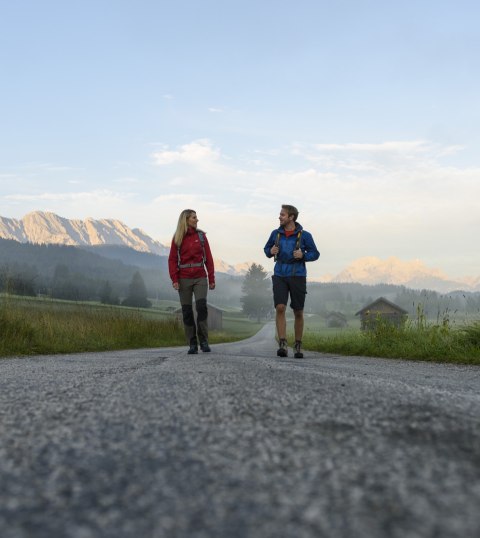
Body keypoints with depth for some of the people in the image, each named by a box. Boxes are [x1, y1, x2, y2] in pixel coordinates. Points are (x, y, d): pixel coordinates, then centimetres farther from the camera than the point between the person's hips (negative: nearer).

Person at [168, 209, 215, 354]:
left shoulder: (201, 235, 7)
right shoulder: (177, 238, 5)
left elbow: (208, 258, 6)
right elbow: (172, 260, 3)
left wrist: (211, 279, 2)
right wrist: (174, 279, -8)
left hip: (200, 278, 0)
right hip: (184, 279, 0)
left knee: (201, 306, -15)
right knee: (187, 311, 2)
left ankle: (204, 341, -4)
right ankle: (192, 344, 9)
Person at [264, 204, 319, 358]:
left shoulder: (304, 235, -4)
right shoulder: (276, 234, 3)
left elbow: (315, 254, 1)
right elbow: (266, 249, 17)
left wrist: (303, 255, -18)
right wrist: (270, 252, -6)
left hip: (298, 276, -1)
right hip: (280, 276, 1)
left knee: (298, 313, 6)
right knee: (280, 308, -17)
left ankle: (298, 347, 21)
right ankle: (283, 345, -17)